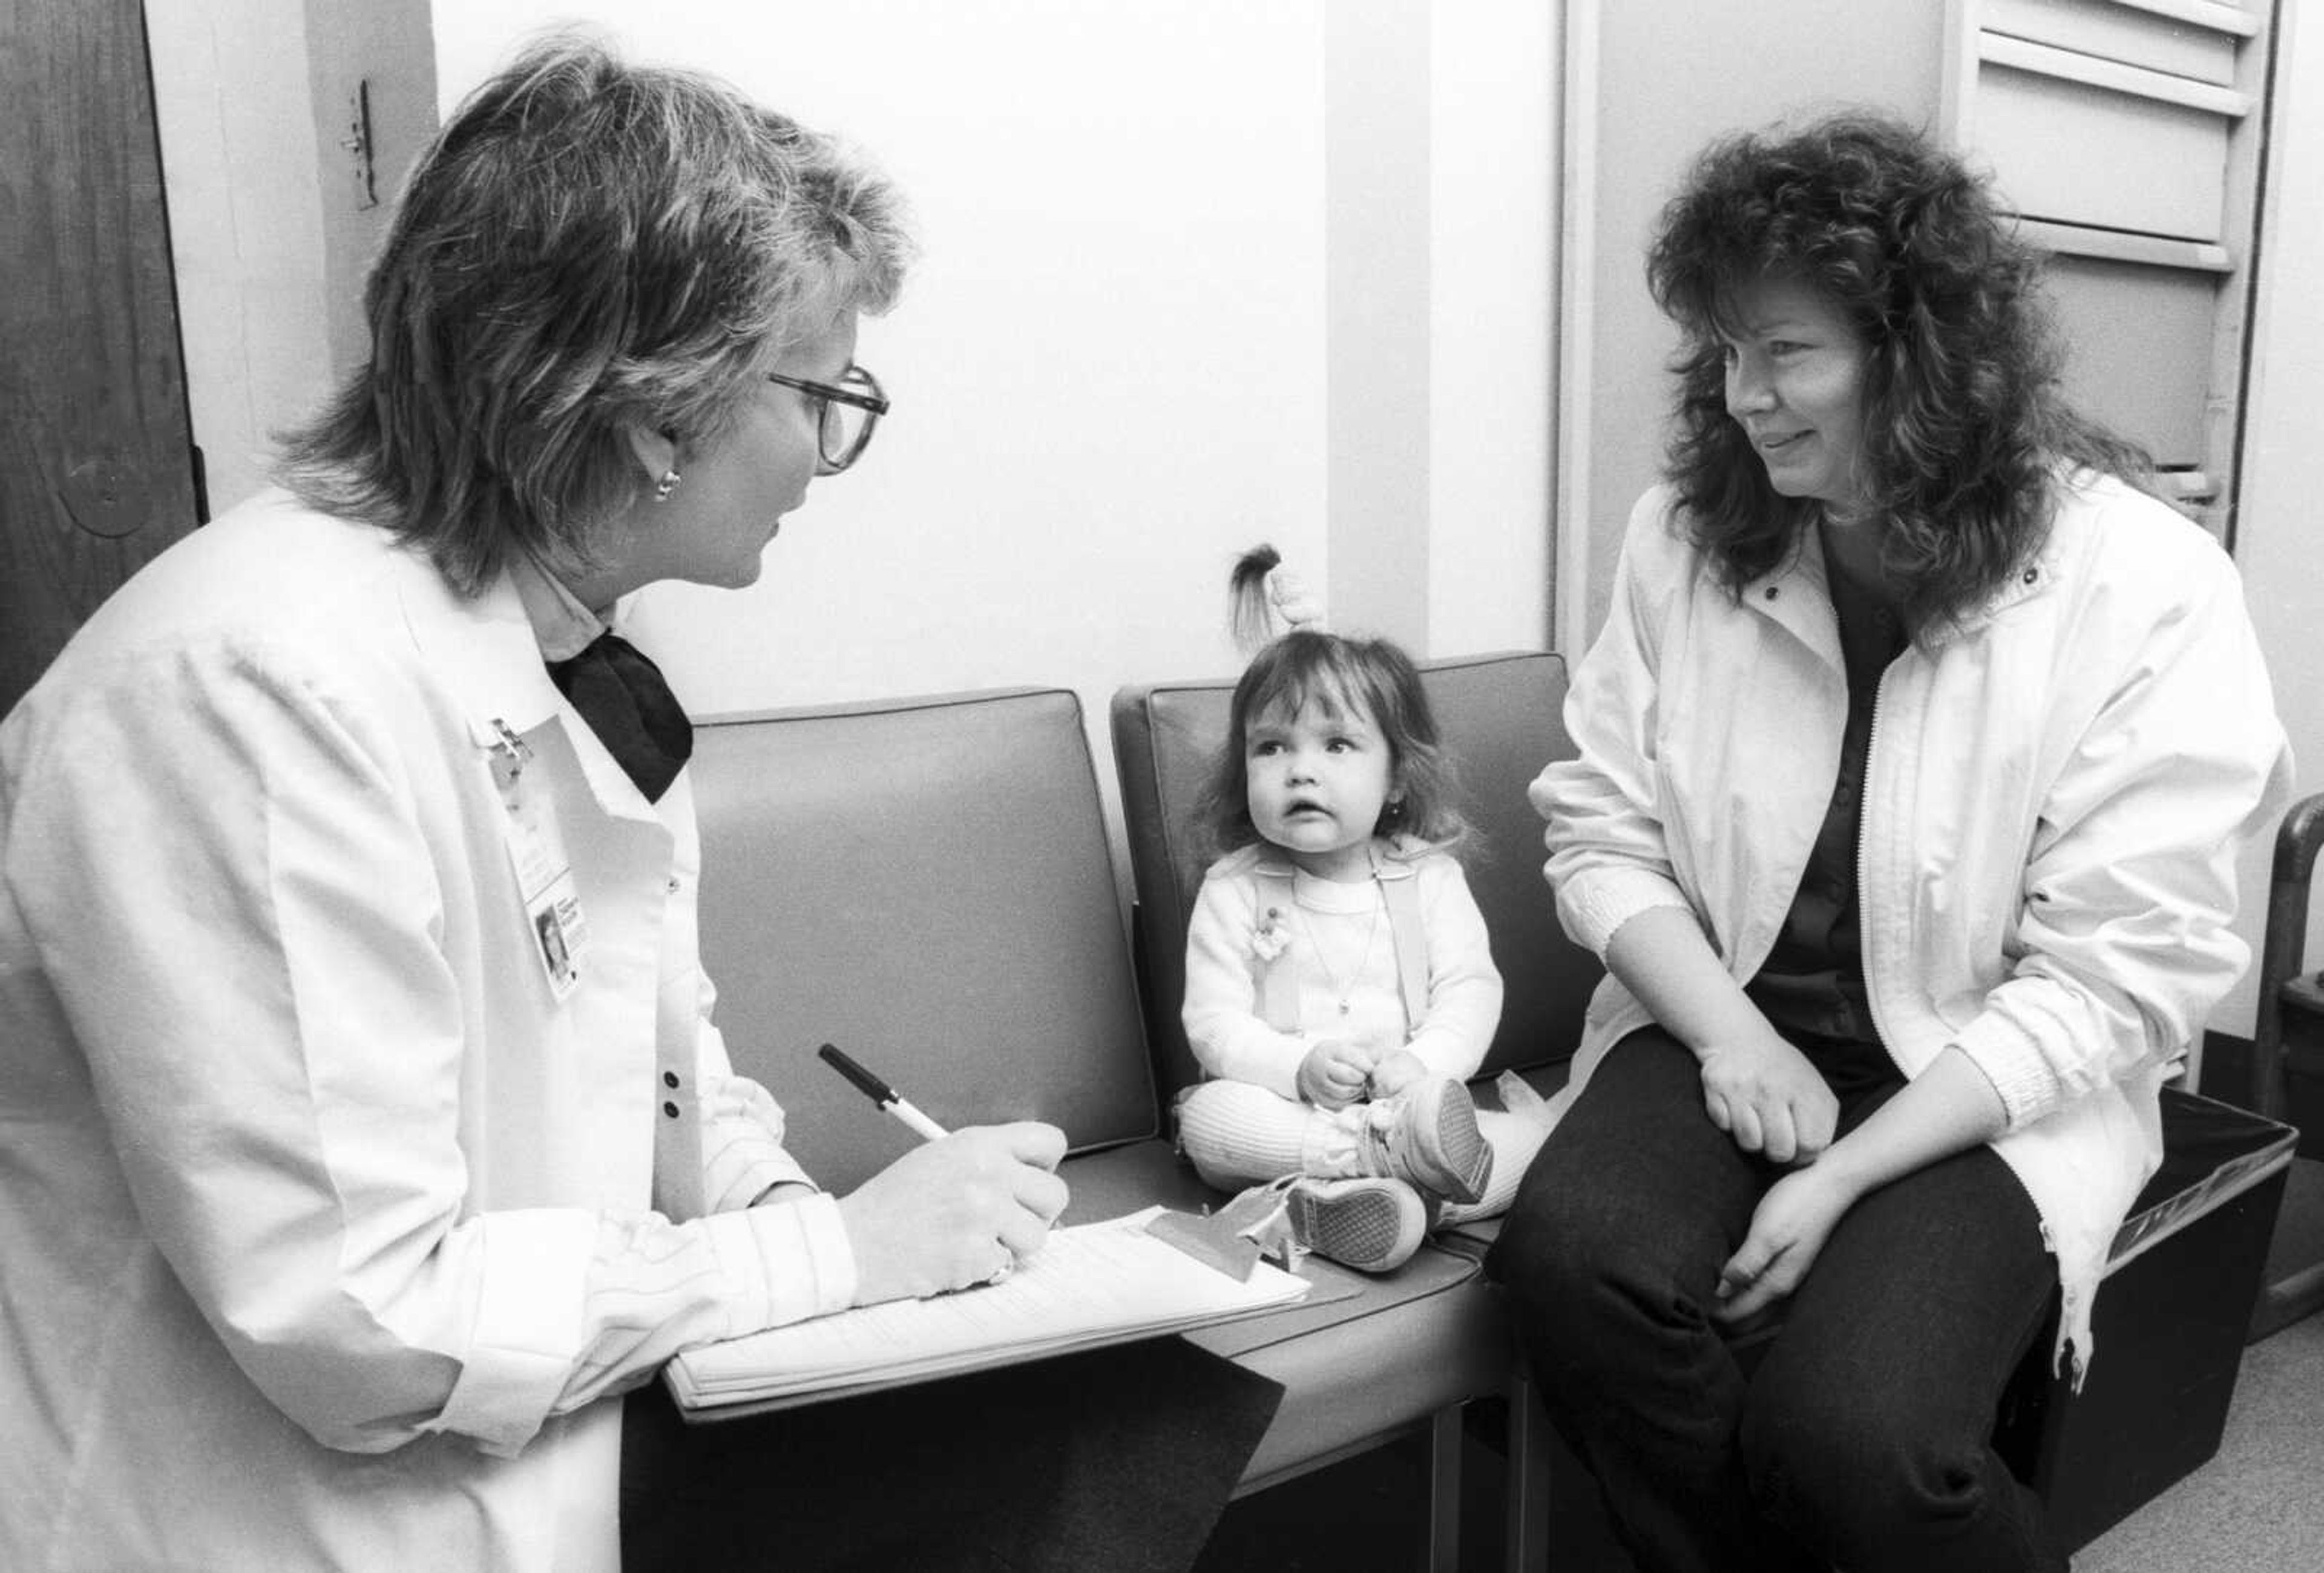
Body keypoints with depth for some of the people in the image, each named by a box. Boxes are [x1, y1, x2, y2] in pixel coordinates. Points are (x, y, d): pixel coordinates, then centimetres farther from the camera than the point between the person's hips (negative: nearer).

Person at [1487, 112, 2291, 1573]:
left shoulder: (2144, 587, -10)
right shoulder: (1683, 536, 1)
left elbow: (2114, 985, -11)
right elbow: (1602, 832, 3)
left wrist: (1843, 1177, -18)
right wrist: (1732, 1033, -14)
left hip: (1990, 1093, -2)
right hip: (1727, 1027, 3)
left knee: (1854, 1431, -26)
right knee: (1570, 1256, -27)